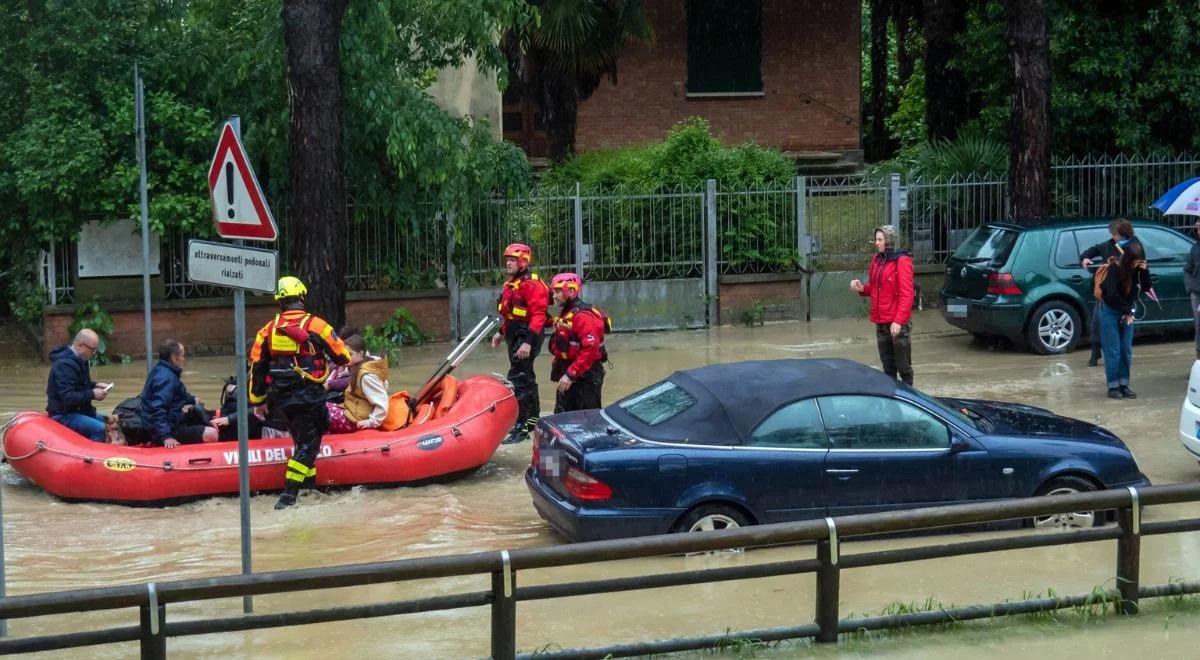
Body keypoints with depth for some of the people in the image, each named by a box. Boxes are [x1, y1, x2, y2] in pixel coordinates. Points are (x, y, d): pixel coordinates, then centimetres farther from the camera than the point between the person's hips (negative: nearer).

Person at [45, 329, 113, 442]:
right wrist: (92, 394, -21)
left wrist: (95, 385, 9)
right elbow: (68, 398, -28)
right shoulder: (65, 365, -22)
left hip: (78, 410, 11)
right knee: (101, 429, -28)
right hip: (65, 414, -11)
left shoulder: (79, 360, 12)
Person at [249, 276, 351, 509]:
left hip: (281, 397, 5)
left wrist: (258, 401, 16)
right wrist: (348, 359, 26)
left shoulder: (268, 330, 3)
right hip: (309, 397, -5)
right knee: (308, 443, 0)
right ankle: (289, 494, -10)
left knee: (301, 439, 22)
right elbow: (341, 355, 1)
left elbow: (256, 367, 7)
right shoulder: (316, 325, -9)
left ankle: (310, 482, 31)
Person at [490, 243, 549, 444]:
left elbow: (538, 315, -23)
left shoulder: (531, 284, -16)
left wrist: (528, 342, -28)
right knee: (526, 377, 20)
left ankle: (520, 427, -15)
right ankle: (533, 418, 33)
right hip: (515, 337, 10)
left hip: (526, 337, -10)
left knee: (517, 380, -14)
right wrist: (501, 333, 26)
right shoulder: (511, 284, 15)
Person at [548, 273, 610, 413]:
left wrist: (571, 375, -26)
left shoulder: (583, 316, -19)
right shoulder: (565, 314, 13)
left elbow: (590, 350, -26)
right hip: (569, 374, 10)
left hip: (585, 377, -10)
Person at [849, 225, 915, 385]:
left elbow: (907, 294, -14)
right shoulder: (877, 260, 12)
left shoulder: (901, 261, -10)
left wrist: (898, 321, -19)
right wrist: (862, 288, 0)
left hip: (898, 323, -7)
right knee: (887, 366, 13)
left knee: (903, 366, -1)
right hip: (881, 322, 7)